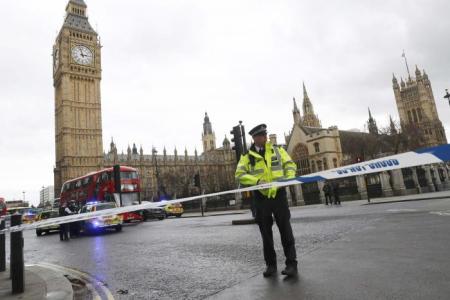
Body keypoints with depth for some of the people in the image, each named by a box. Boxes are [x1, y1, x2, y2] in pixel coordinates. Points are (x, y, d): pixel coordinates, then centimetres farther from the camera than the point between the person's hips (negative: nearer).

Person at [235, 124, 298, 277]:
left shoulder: (277, 150, 7)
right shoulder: (247, 156, 3)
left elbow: (290, 164, 8)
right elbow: (239, 174, -6)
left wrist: (289, 178, -12)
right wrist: (257, 180, -20)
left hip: (278, 194, 0)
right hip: (261, 197, 0)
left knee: (285, 229, 0)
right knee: (266, 233, 9)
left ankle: (291, 264, 8)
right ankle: (270, 264, 22)